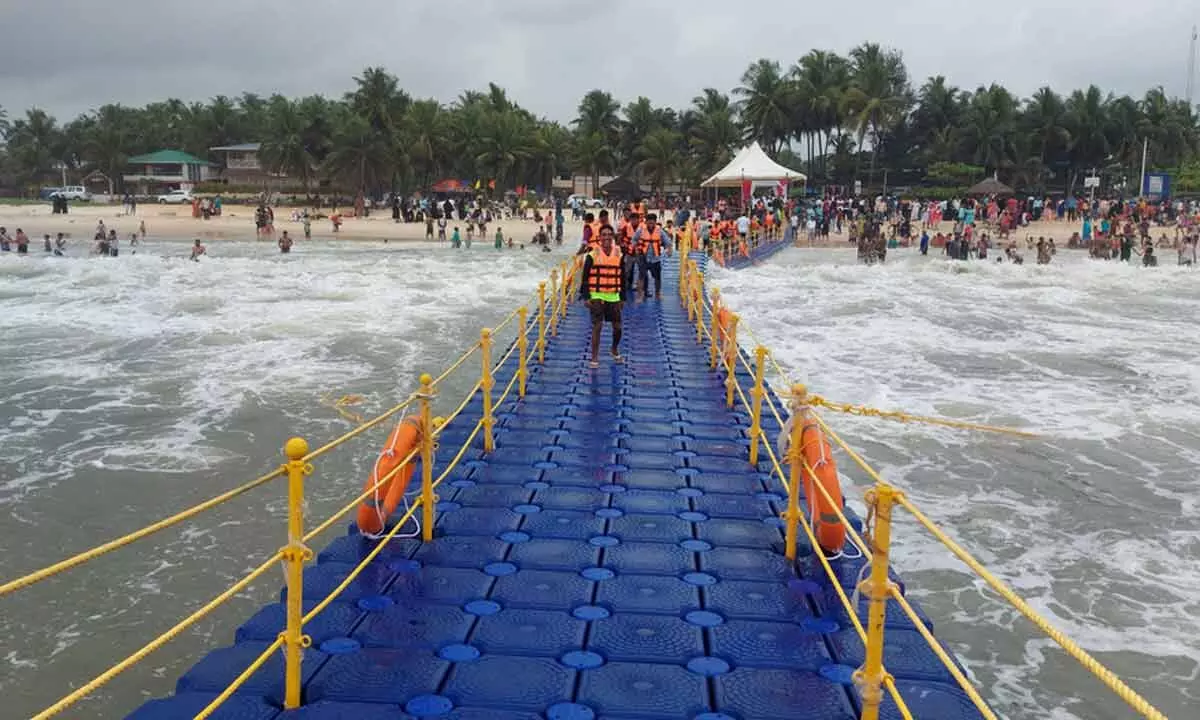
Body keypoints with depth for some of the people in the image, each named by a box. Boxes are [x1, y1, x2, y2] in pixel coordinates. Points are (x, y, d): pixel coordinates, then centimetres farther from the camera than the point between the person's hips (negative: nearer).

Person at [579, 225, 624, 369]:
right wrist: (586, 297, -10)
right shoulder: (592, 255, -6)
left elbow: (622, 277, 11)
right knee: (597, 326, -7)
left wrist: (622, 297, 9)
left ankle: (615, 350, 35)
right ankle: (594, 358, 3)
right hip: (596, 296, -3)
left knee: (617, 326, 7)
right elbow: (585, 277, -4)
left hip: (613, 296, 3)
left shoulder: (619, 255, 4)